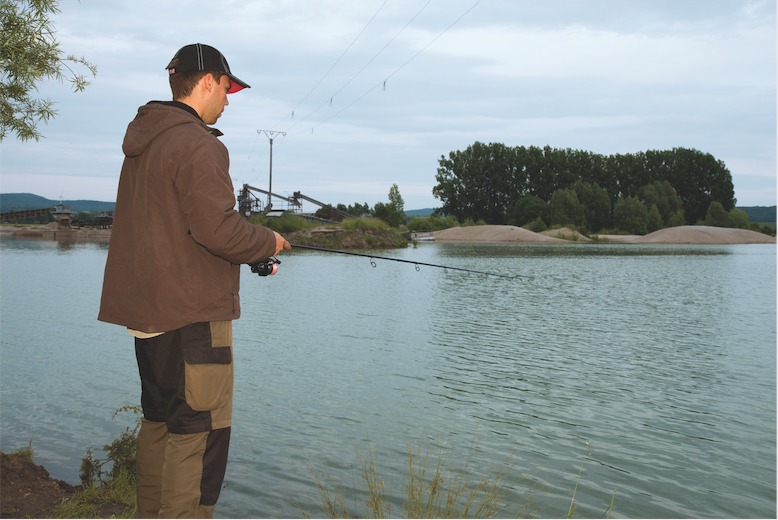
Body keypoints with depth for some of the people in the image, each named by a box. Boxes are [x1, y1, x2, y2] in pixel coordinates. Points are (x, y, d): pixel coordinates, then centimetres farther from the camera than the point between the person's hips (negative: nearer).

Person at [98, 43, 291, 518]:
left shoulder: (142, 144, 16)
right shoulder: (198, 145, -15)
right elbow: (218, 228, -21)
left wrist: (251, 251, 18)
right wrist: (268, 243, -2)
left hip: (147, 310, 10)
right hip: (191, 315, -10)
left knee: (160, 421, 18)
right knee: (199, 430, -5)